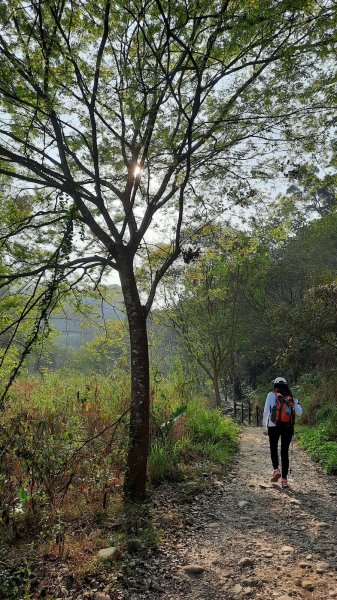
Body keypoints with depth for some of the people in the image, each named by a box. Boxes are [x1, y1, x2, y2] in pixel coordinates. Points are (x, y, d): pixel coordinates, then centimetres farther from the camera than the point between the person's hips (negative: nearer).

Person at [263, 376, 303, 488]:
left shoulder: (271, 395, 3)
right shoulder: (291, 398, 10)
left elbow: (266, 411, -2)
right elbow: (300, 413, 11)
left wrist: (265, 425, 5)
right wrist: (296, 403, 27)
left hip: (274, 426, -2)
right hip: (288, 427, 2)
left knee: (274, 449, 18)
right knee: (285, 452, 9)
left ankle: (276, 469, -1)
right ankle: (284, 479, 5)